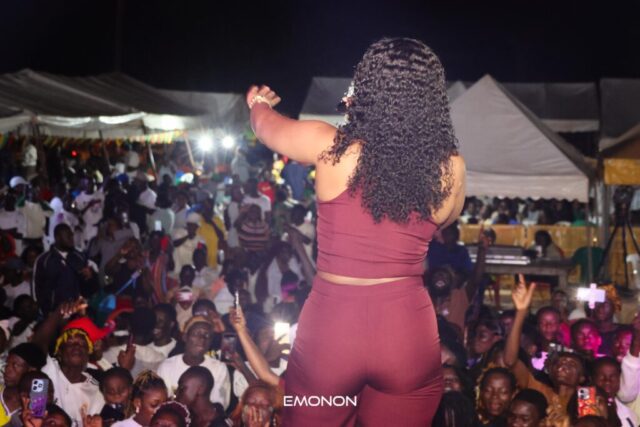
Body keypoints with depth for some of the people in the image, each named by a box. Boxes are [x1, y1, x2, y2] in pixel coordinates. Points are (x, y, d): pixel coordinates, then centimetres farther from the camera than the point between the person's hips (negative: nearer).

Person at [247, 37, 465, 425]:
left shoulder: (329, 147, -8)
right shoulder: (451, 168, -4)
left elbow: (267, 126, 14)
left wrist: (258, 102, 39)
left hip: (332, 322, -1)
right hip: (408, 328, 1)